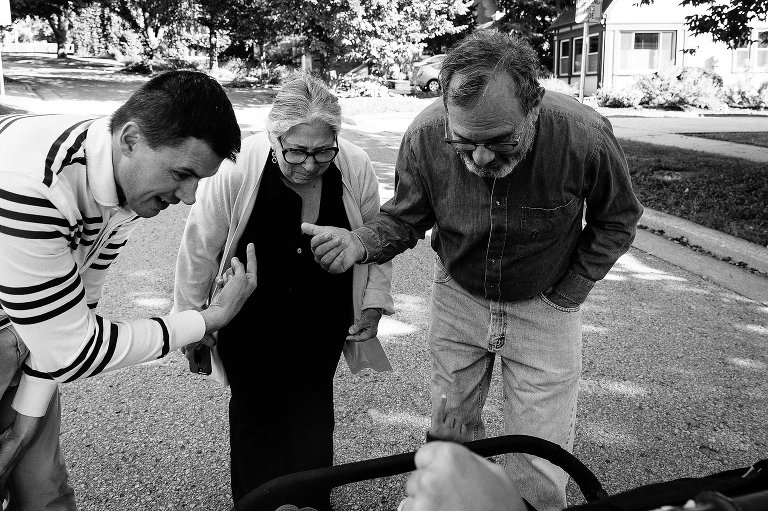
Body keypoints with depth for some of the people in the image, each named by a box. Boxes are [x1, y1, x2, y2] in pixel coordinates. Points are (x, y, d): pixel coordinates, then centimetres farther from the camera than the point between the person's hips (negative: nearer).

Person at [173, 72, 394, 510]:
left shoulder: (356, 167, -18)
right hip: (249, 320, -2)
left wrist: (374, 302, -2)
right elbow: (200, 247, -13)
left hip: (323, 320, 2)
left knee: (313, 408, 13)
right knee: (256, 410, 9)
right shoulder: (239, 169, -26)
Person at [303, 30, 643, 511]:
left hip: (543, 308, -2)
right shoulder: (425, 136, -23)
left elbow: (617, 219, -7)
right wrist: (360, 242, -28)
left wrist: (570, 292, -9)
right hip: (458, 298, 2)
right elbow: (405, 218, -7)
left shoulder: (585, 137, -27)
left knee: (540, 469, 3)